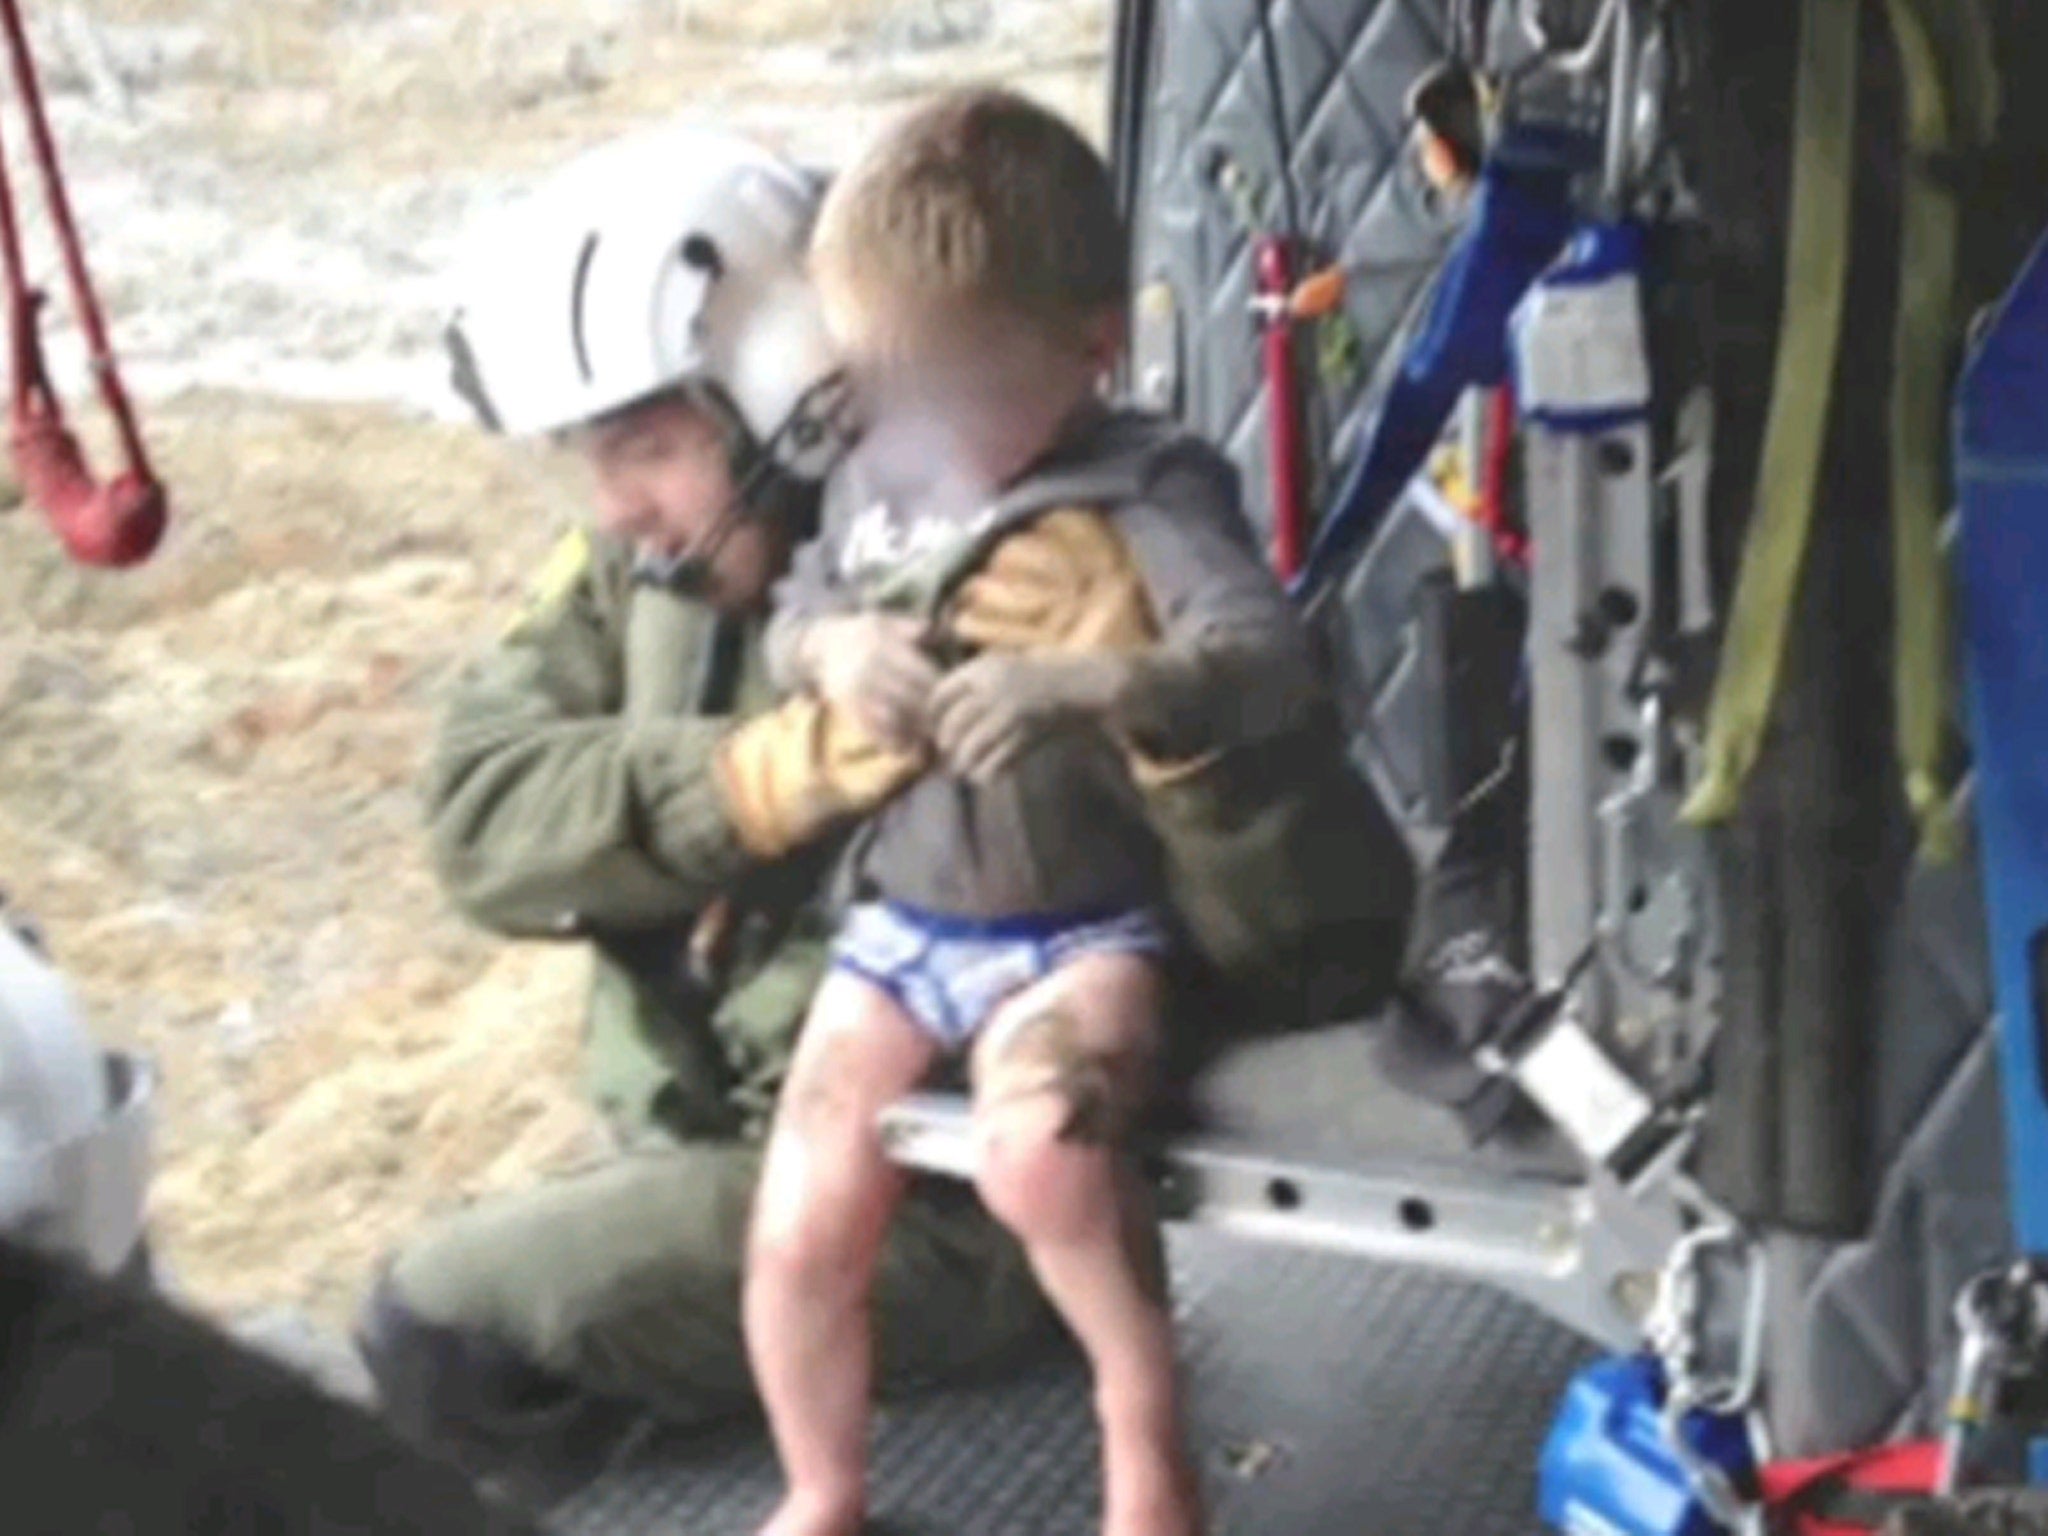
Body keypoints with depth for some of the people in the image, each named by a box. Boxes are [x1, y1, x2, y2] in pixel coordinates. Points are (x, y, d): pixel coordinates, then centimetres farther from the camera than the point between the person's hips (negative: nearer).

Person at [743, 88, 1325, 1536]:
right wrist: (836, 647, -14)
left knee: (1038, 1141, -34)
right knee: (799, 1232, 2)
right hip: (897, 920, 6)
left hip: (1084, 925, -6)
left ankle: (1145, 1414, -8)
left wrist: (1089, 681, -47)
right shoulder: (878, 473, 3)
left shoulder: (1147, 488, -16)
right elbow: (790, 618, 12)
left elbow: (1272, 659, -28)